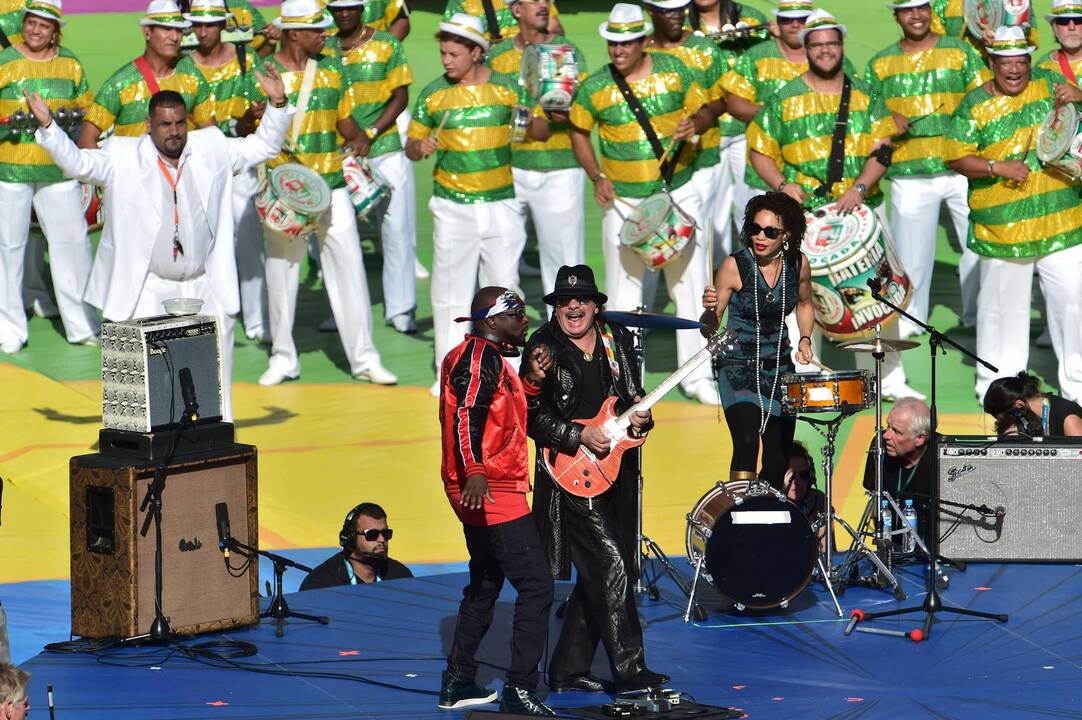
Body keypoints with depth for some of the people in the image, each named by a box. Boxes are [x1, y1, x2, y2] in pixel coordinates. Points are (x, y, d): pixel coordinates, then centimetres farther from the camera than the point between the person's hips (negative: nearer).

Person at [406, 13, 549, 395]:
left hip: (501, 205, 0)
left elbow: (543, 131, 5)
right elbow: (411, 146, 7)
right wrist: (421, 147, -16)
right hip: (452, 207, 0)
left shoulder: (507, 87, 0)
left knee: (504, 285, 3)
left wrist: (529, 119, -18)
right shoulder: (433, 93, 1)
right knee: (450, 289, 2)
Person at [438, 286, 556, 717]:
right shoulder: (478, 357, -13)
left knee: (485, 585, 21)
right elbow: (467, 416, -27)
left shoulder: (491, 358, 18)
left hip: (483, 491, 11)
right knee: (536, 585, -13)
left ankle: (458, 684, 28)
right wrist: (474, 471, -39)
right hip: (488, 490, -11)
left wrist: (531, 380, 9)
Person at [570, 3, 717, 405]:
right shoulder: (594, 88, -5)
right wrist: (596, 177, -4)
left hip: (678, 194, 1)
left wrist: (695, 123, -16)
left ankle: (697, 376, 14)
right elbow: (579, 131, 9)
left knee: (690, 285, 4)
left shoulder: (674, 71, -3)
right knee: (623, 291, 2)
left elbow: (705, 110, 7)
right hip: (624, 201, -1)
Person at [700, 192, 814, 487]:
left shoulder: (798, 264, -3)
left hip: (779, 366, 4)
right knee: (747, 441, -24)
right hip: (739, 366, -4)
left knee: (779, 457, 7)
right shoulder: (734, 266, -15)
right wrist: (710, 309, -32)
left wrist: (804, 339, 4)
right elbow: (709, 329, -11)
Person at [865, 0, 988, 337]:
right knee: (910, 250, 3)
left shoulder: (960, 52, 7)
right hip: (909, 172, 0)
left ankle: (979, 314, 15)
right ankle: (908, 317, 17)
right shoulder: (880, 64, 11)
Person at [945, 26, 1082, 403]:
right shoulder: (975, 105, -1)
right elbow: (956, 158, -3)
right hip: (1001, 227, -2)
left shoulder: (1049, 89, 7)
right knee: (1002, 305, 6)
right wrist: (997, 167, -16)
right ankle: (997, 383, 19)